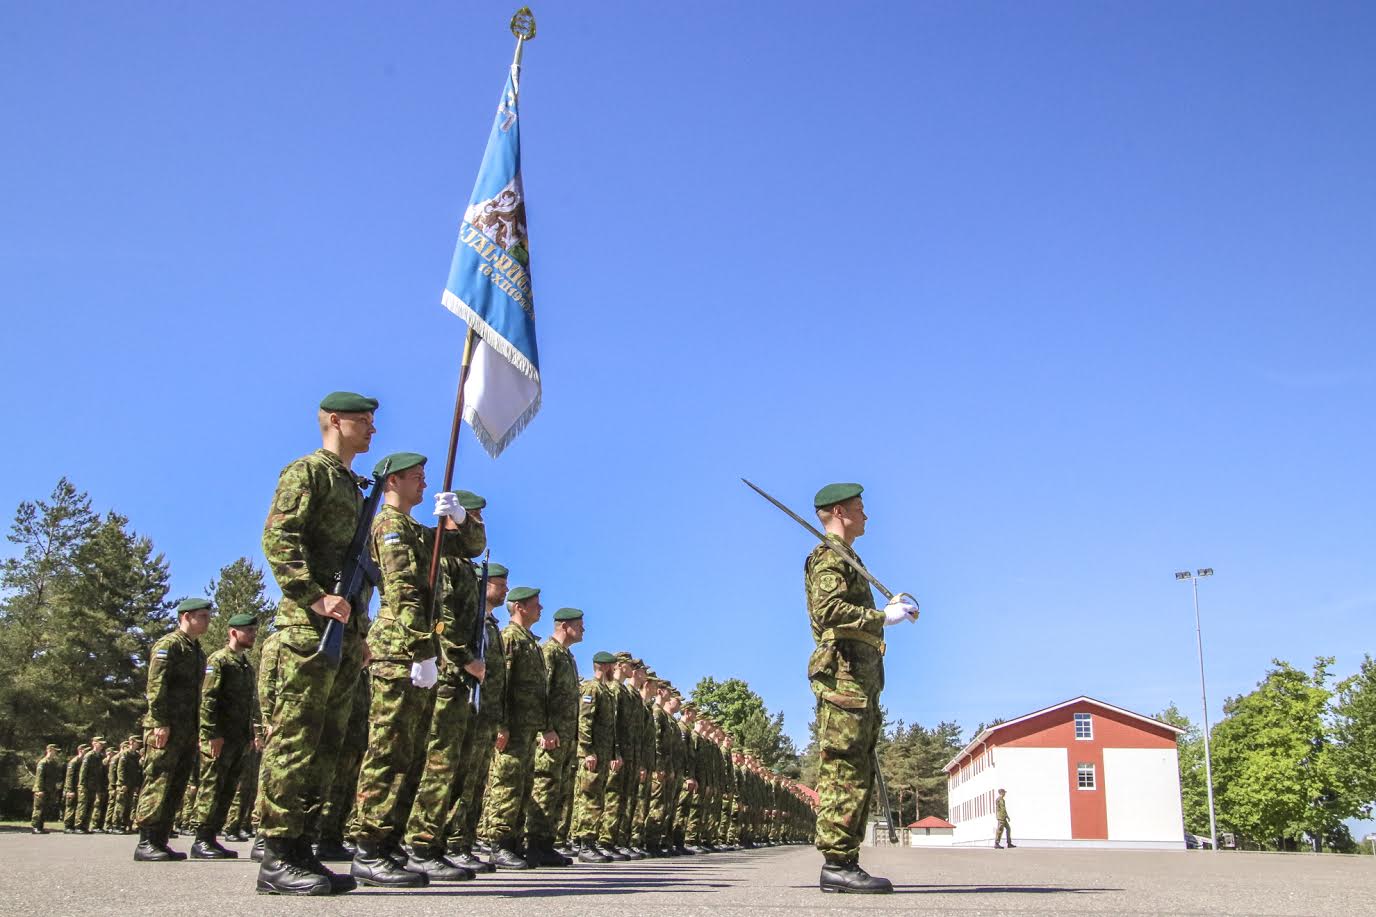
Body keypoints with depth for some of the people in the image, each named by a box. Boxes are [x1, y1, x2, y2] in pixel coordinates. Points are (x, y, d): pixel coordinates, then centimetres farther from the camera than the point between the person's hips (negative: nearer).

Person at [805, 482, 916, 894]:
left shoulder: (845, 559, 29)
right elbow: (828, 609, -20)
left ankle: (843, 863, 9)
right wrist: (883, 616, -18)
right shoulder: (829, 556, -4)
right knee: (845, 770, -13)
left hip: (859, 679, 11)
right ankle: (838, 864, -15)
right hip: (843, 673, -11)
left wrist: (891, 608, 16)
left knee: (856, 774, 8)